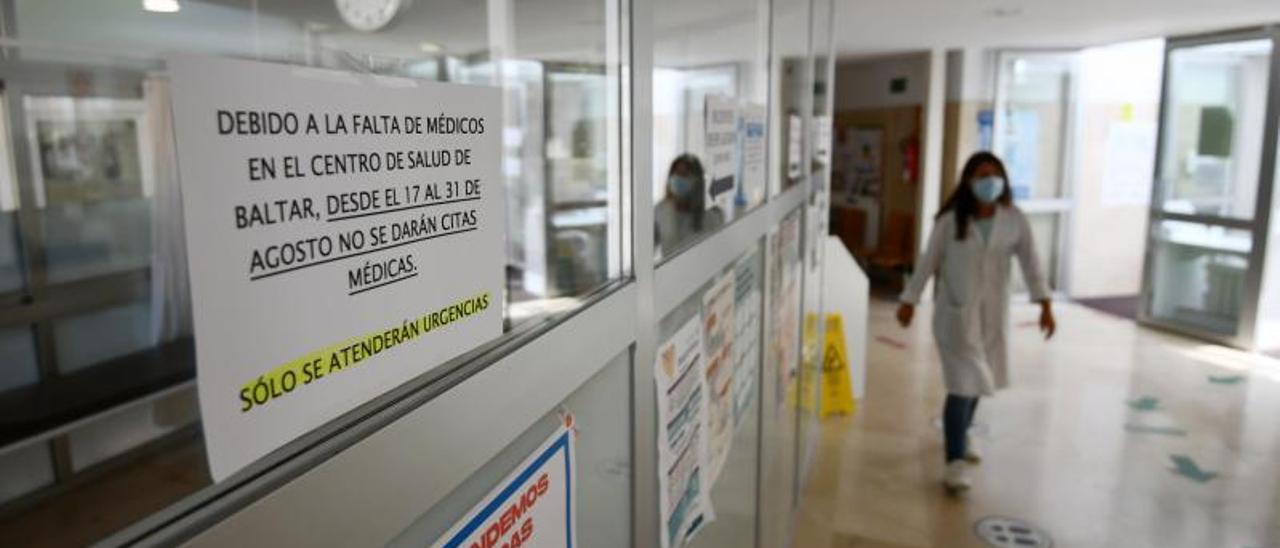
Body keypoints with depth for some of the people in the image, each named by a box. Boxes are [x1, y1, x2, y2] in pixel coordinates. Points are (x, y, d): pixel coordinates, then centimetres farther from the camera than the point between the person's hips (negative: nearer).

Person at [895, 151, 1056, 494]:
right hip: (956, 311, -4)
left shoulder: (1014, 220, -3)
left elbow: (1030, 262, 0)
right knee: (963, 382, -9)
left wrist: (1045, 304, -6)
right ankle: (954, 462, -5)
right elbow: (929, 261, -4)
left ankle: (960, 437, 42)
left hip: (993, 311, 4)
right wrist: (909, 300, -1)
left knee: (977, 379, 18)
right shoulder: (950, 220, -10)